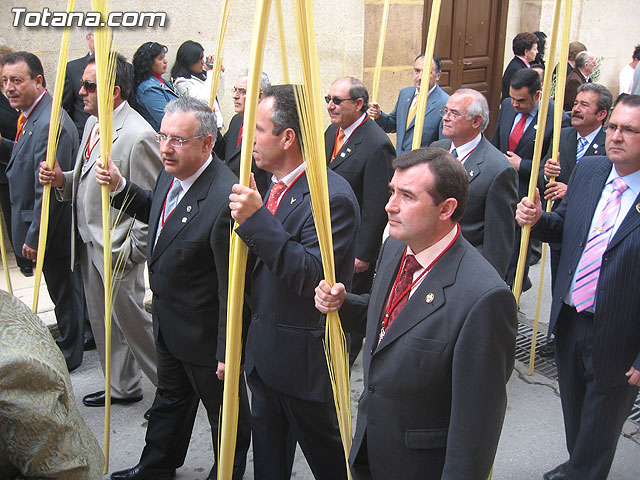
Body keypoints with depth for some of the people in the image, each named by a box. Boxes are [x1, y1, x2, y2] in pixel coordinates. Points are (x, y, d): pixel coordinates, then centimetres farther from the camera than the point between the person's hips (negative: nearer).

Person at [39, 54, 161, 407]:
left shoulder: (138, 136, -22)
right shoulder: (93, 123, 8)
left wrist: (130, 253, -19)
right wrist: (62, 179, -4)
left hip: (118, 249, -9)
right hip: (89, 243, 9)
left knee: (130, 320, 3)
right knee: (102, 321, 19)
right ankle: (122, 387, 38)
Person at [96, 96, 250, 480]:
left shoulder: (225, 199, -34)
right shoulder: (171, 174, -5)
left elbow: (232, 285, -29)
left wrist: (228, 351, -23)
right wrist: (121, 188, 1)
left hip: (205, 332, -9)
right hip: (168, 321, 9)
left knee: (225, 410, 16)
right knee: (170, 396, 30)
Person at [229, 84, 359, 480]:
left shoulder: (332, 197, -24)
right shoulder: (277, 186, 6)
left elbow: (313, 277, -31)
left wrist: (257, 220, -34)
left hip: (305, 359, -8)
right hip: (265, 353, 9)